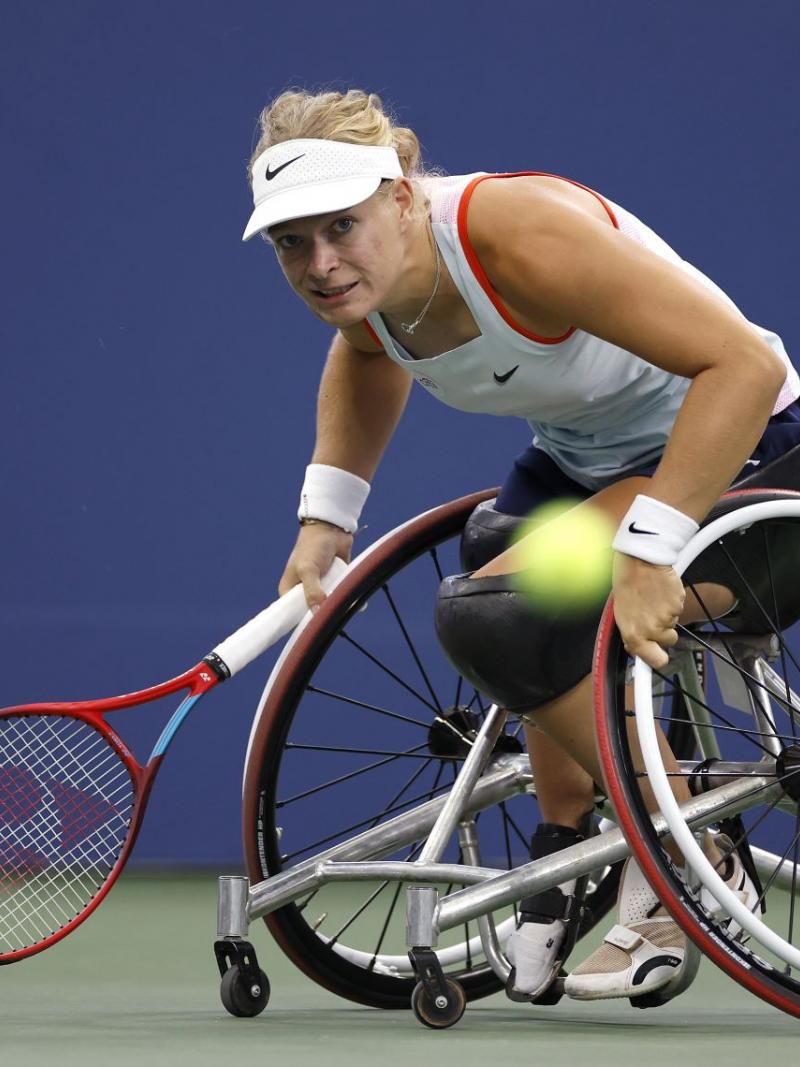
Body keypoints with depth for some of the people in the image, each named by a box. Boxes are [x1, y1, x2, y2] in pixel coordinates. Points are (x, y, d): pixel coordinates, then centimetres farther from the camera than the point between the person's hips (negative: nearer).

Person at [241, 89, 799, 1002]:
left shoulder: (516, 233, -34)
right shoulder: (360, 278, -10)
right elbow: (367, 354, 19)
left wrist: (649, 548, -42)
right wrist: (326, 514, 9)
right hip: (578, 455, 9)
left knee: (496, 616, -25)